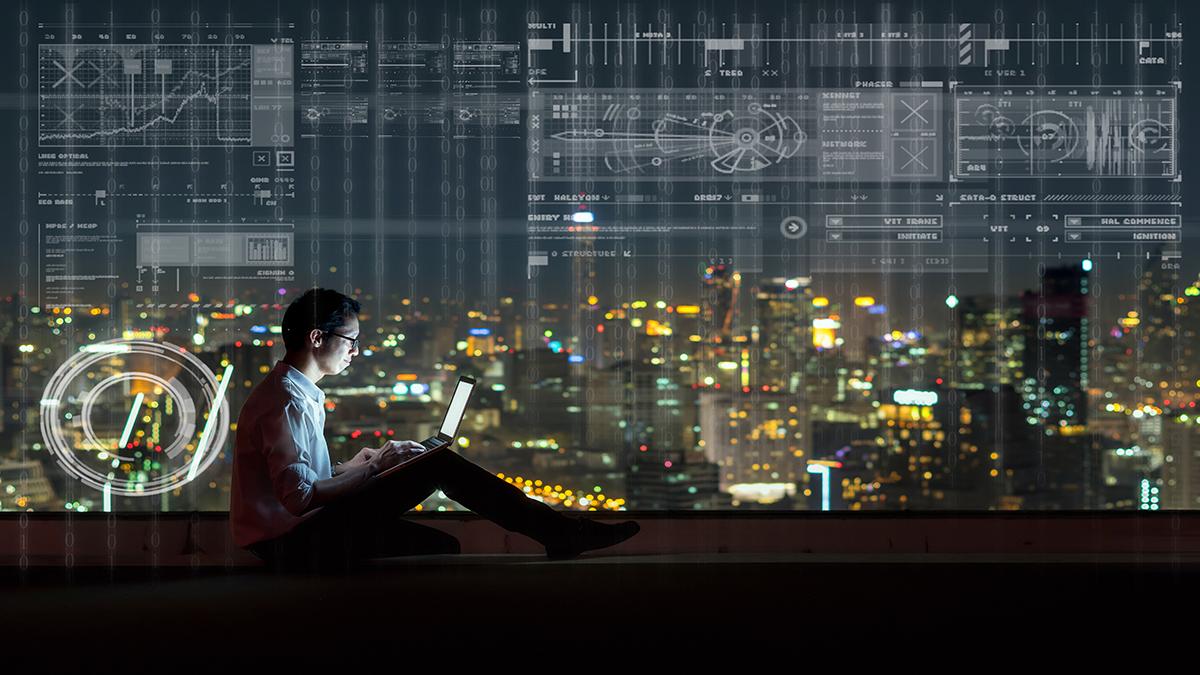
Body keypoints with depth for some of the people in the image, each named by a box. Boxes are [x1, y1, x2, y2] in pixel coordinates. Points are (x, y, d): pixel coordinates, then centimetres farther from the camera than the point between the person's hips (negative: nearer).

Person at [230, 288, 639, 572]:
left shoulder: (300, 393, 15)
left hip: (307, 524, 10)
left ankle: (554, 528, 0)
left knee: (438, 463, 2)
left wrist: (357, 466, 5)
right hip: (290, 542, -10)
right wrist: (374, 468, -16)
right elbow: (299, 497, -27)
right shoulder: (287, 403, -19)